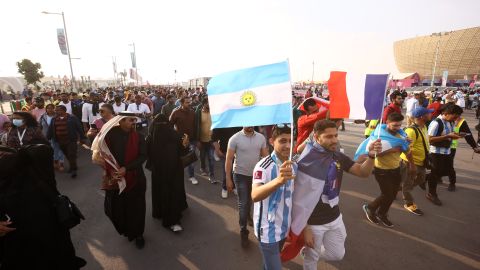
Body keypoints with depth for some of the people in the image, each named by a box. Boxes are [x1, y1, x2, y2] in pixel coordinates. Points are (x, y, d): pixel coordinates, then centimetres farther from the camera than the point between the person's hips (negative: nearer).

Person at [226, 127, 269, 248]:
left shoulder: (261, 138, -5)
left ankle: (247, 215, 53)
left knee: (249, 200, 24)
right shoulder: (235, 138, -15)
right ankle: (243, 231, 17)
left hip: (256, 174, 4)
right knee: (243, 203, 2)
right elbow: (229, 159, -12)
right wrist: (228, 179, -12)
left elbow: (265, 157, 1)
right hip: (241, 175, -3)